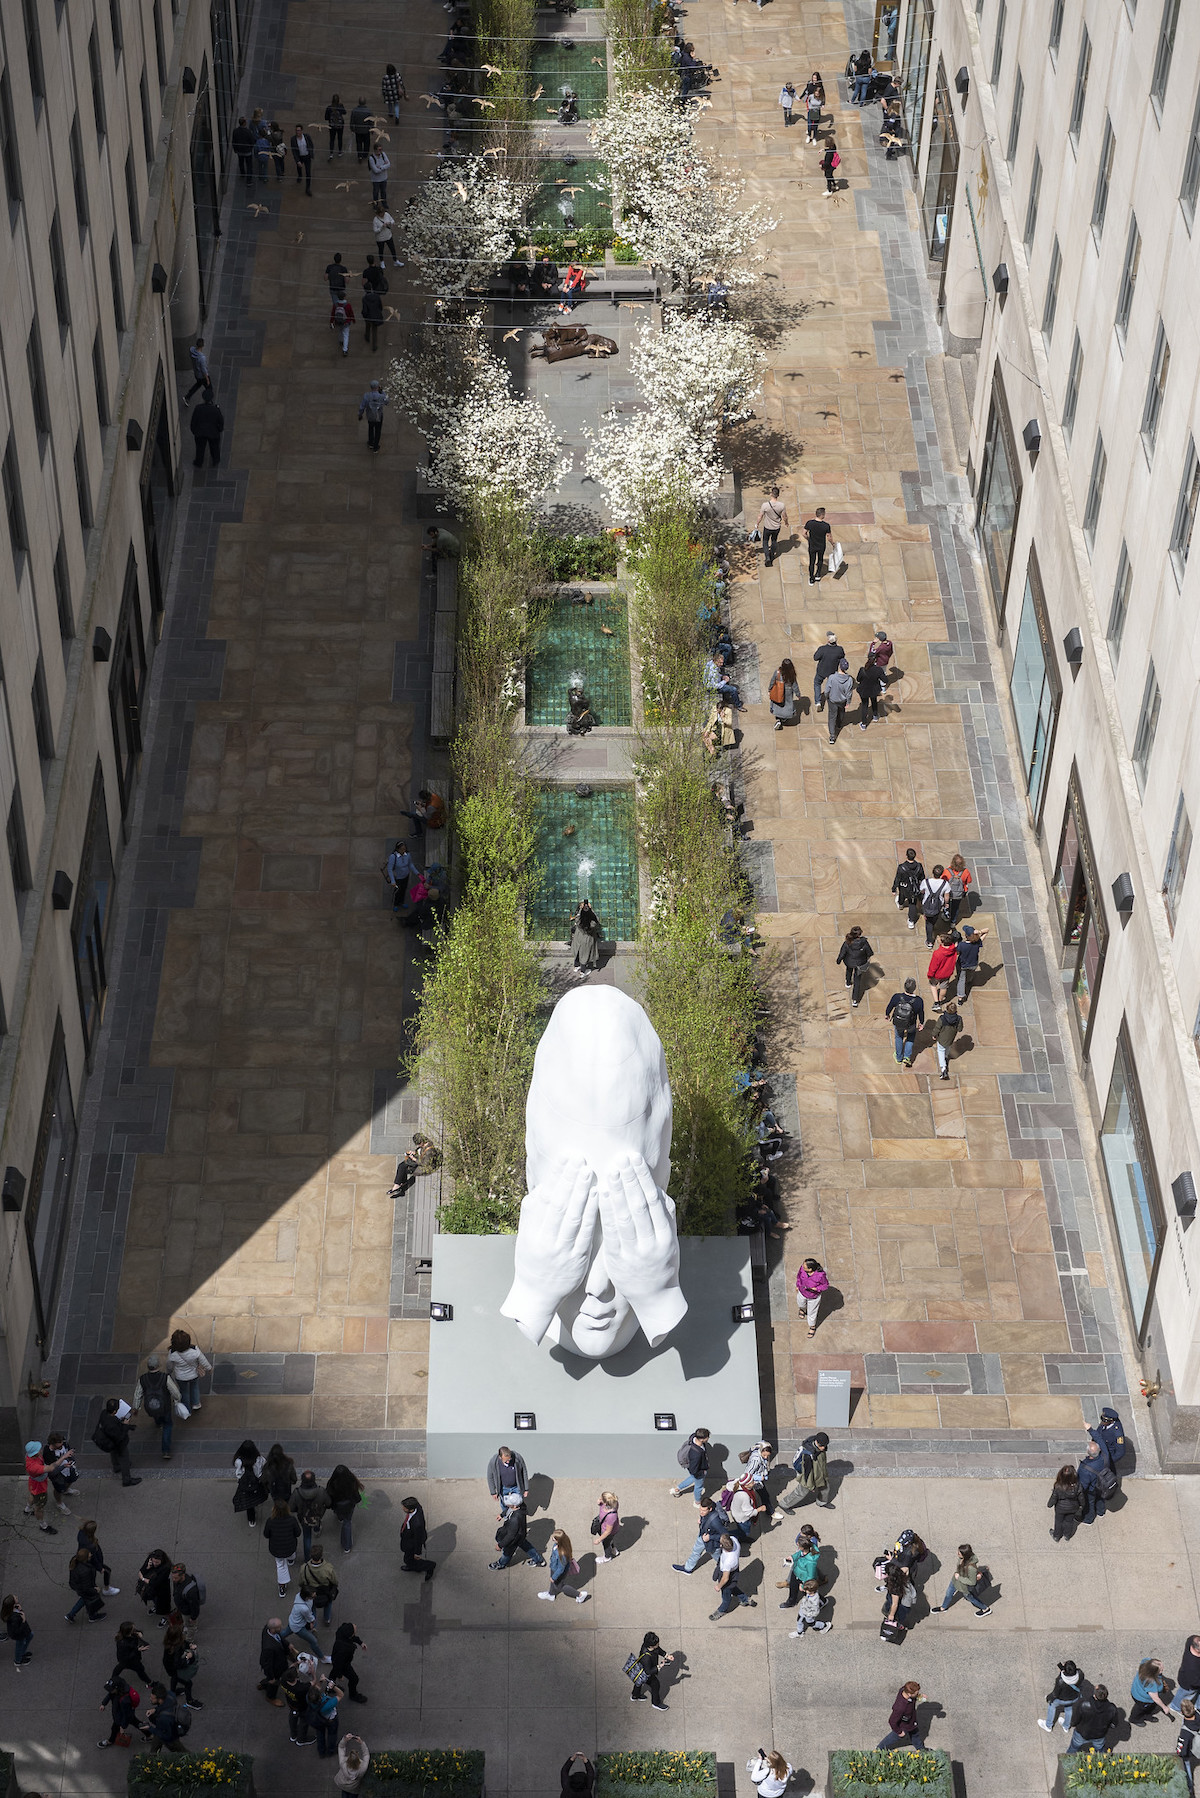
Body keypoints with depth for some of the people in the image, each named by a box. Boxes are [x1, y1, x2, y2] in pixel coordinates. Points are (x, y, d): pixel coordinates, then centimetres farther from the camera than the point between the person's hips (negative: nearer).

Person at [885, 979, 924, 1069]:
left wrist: (887, 1014, 12)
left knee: (899, 1037, 32)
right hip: (910, 1026, -1)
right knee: (911, 1036, 33)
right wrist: (921, 1023, 10)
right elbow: (921, 1013, -12)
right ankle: (907, 1057, 28)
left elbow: (889, 1007, -12)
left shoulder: (897, 997, -32)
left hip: (897, 1024, 1)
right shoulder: (919, 1001, -32)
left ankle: (899, 1058, 50)